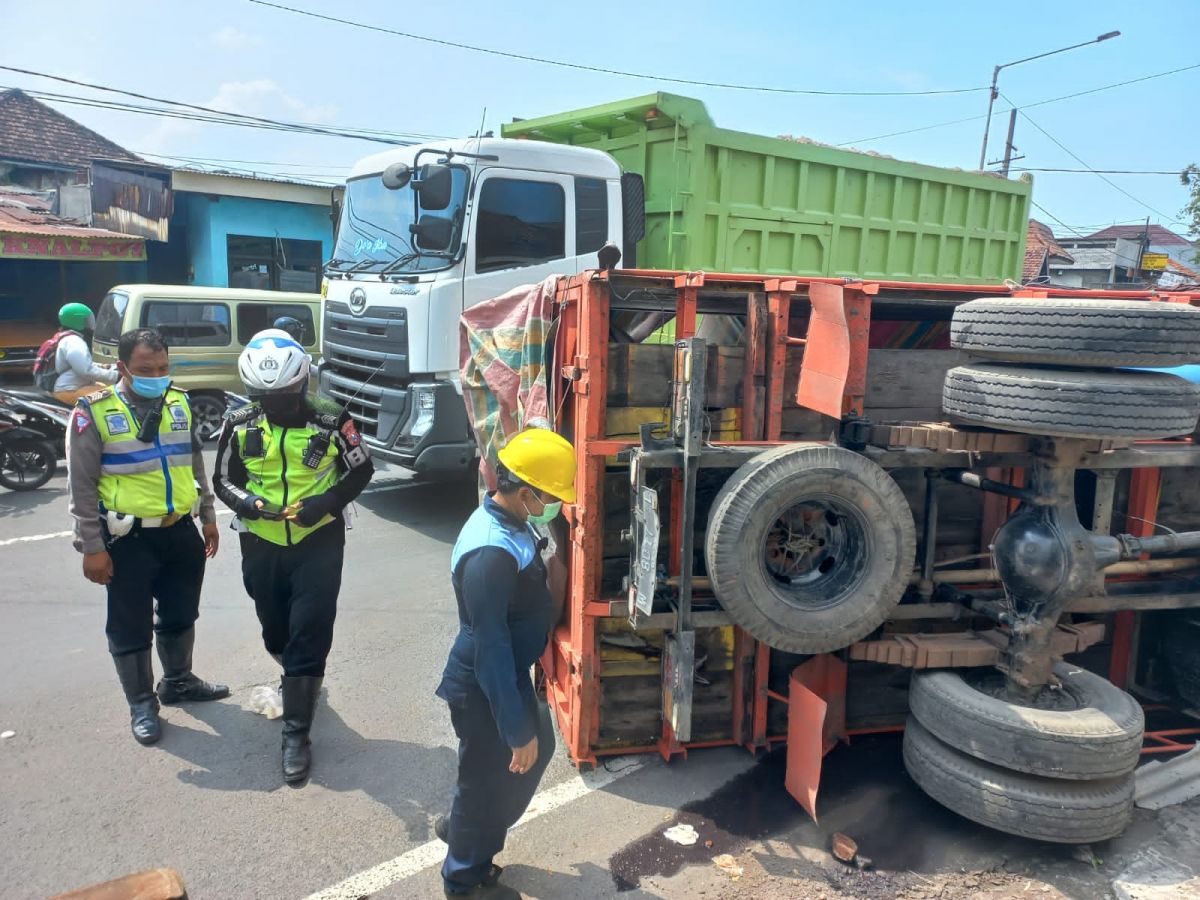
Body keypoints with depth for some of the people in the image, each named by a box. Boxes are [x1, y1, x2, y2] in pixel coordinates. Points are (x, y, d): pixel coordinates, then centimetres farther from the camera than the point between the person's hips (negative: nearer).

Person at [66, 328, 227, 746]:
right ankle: (142, 703, 25)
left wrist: (208, 518, 14)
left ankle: (178, 682, 39)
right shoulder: (94, 412, -12)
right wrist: (91, 547, -11)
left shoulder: (179, 403, 4)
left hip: (180, 530, 5)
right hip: (128, 538, -5)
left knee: (180, 615, 19)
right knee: (131, 626, 8)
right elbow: (82, 487, -9)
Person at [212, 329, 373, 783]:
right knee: (276, 634, 19)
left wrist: (327, 501, -19)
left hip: (318, 544, -3)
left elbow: (361, 470, -2)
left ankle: (296, 733, 8)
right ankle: (300, 684, 50)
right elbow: (223, 479, 6)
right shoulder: (240, 425, -3)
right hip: (262, 546, 4)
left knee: (308, 637, -3)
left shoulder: (330, 421, -11)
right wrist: (245, 502, -17)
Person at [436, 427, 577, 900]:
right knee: (489, 779, 12)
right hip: (484, 689, -10)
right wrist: (516, 729, -22)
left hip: (508, 676, 10)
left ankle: (463, 828, 47)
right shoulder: (491, 554, -33)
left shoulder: (508, 523, -2)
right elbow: (490, 651, -29)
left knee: (540, 746, 27)